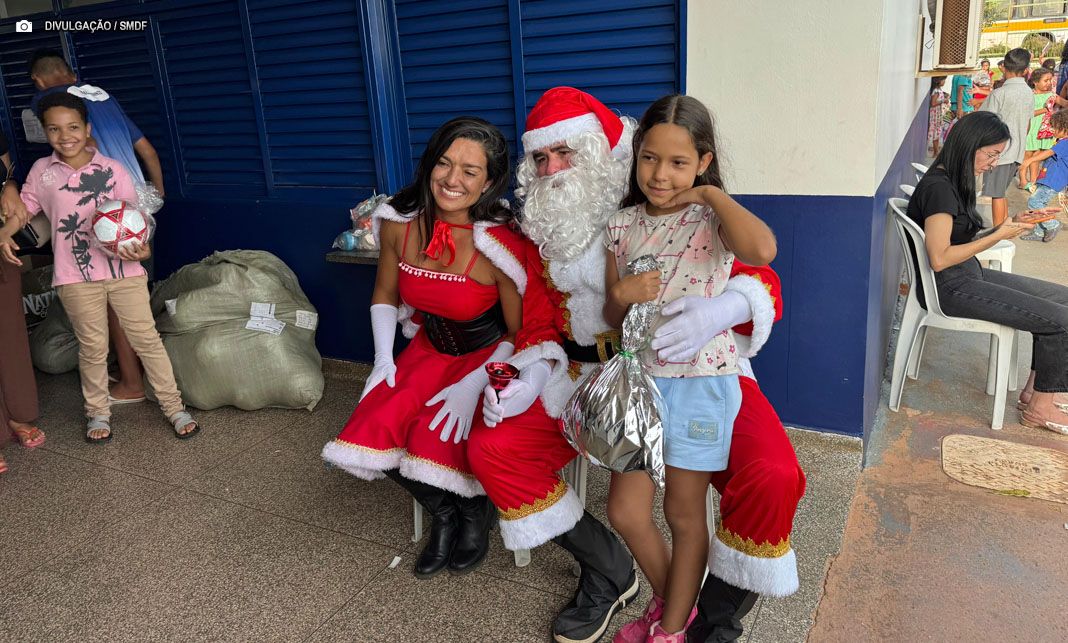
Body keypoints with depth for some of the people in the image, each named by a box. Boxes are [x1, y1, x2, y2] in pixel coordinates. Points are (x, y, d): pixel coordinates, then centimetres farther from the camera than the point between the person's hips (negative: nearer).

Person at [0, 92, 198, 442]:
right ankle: (98, 412, 28)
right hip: (76, 277, 1)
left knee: (147, 339, 3)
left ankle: (174, 407, 13)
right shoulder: (42, 171, 4)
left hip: (123, 269, -1)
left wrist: (140, 248, -20)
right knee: (92, 347, 10)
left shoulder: (112, 170, -2)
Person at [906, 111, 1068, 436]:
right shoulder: (939, 187, -20)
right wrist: (998, 235, -17)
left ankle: (1035, 387, 13)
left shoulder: (953, 181, 11)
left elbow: (962, 241, 11)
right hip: (950, 288, -10)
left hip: (969, 275, 10)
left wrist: (1009, 227, -2)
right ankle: (1040, 407, 5)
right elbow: (939, 258, -23)